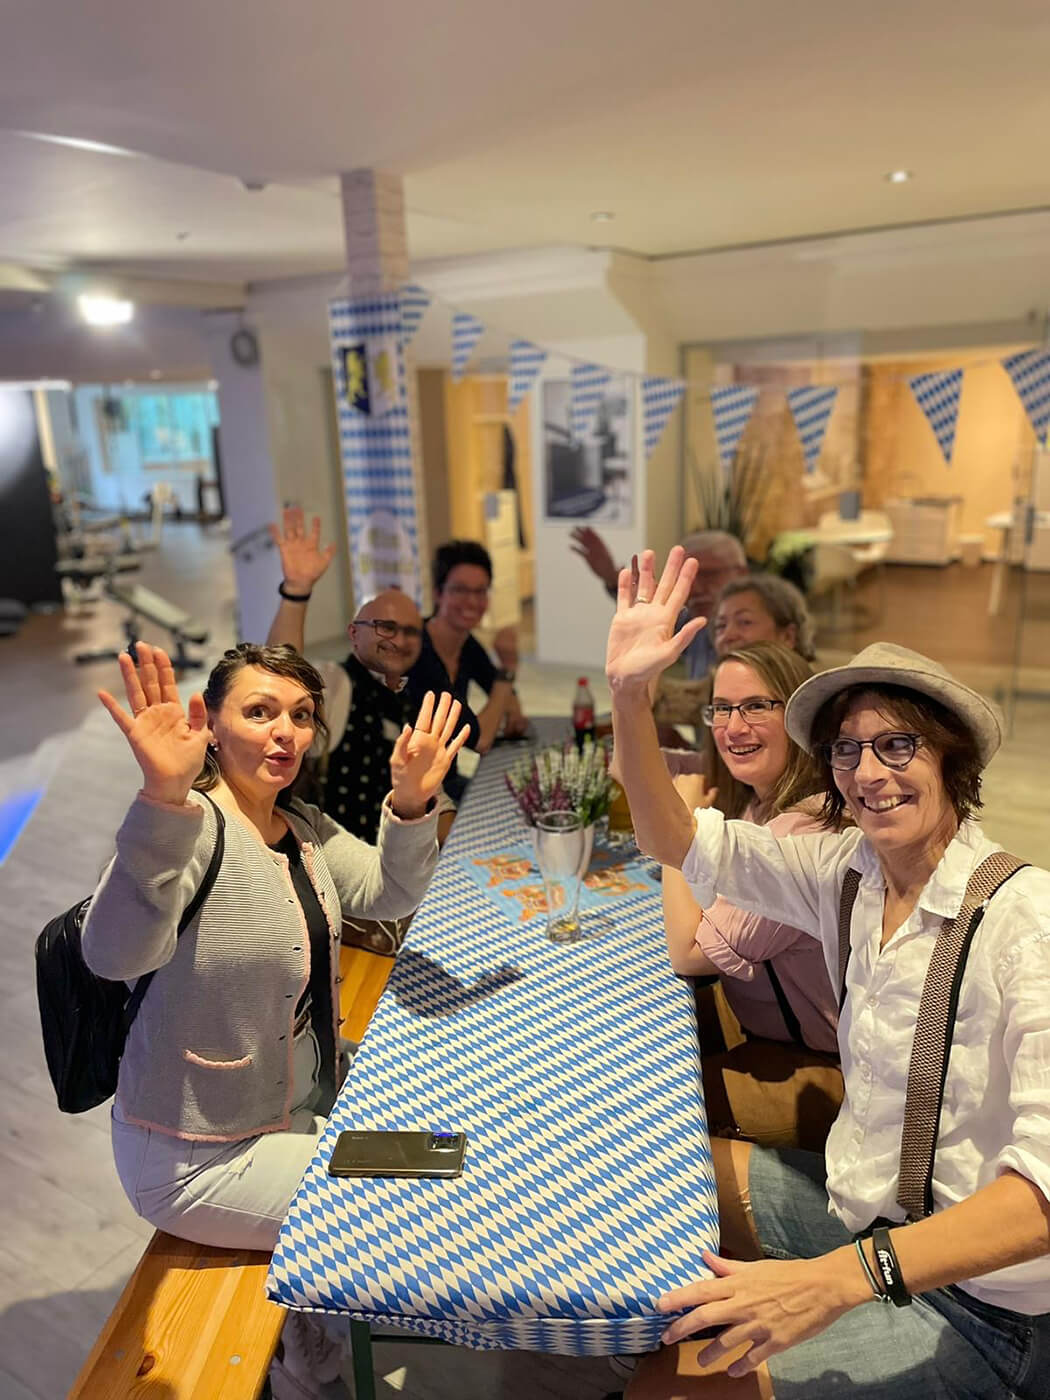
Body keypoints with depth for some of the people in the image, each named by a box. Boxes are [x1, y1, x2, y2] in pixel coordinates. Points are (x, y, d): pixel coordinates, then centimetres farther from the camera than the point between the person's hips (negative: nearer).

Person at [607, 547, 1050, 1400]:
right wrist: (629, 694, -18)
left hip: (974, 1296, -6)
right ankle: (668, 1329, 28)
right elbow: (680, 843, -3)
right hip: (857, 1209, 6)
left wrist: (837, 1276, -43)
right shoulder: (850, 872, -5)